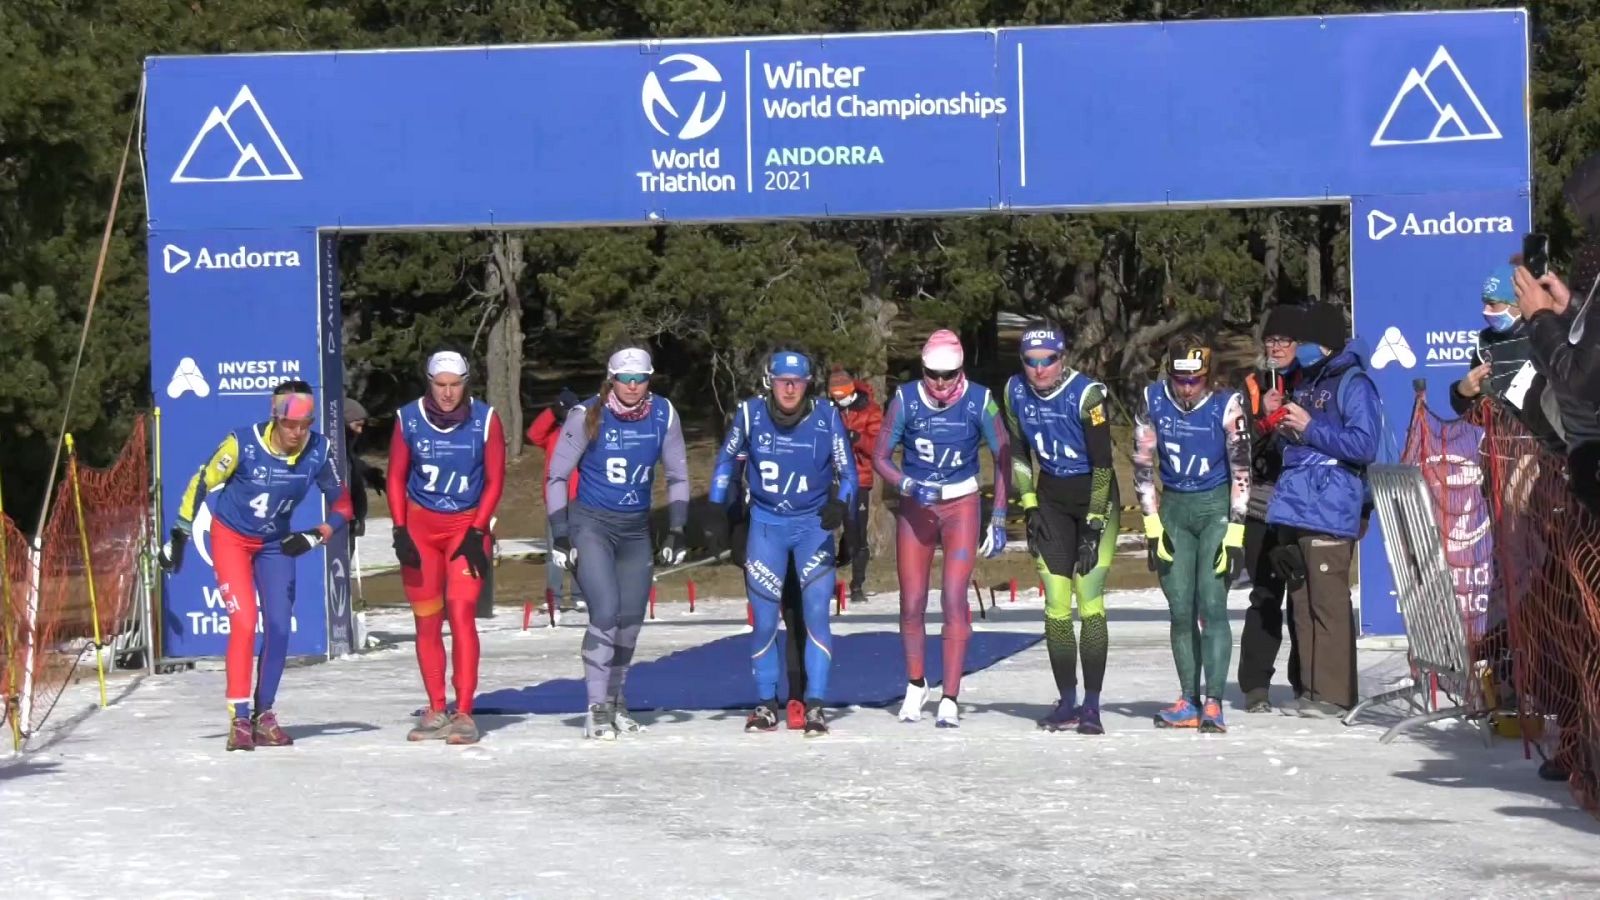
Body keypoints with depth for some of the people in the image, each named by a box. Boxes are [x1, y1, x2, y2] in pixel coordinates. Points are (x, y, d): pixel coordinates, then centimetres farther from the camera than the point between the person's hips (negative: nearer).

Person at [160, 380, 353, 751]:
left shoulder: (319, 452, -16)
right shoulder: (243, 443, -25)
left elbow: (342, 505, -1)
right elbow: (201, 484, -13)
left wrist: (315, 537, -15)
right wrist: (179, 536, -9)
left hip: (276, 543, 4)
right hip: (231, 537, -3)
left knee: (279, 628, -1)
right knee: (244, 624, -15)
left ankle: (264, 715, 12)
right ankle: (239, 718, -10)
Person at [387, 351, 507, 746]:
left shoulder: (485, 419, -8)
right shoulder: (409, 418, -4)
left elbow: (494, 480, -2)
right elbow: (396, 477, 5)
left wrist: (476, 532, -9)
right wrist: (400, 531, -4)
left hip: (468, 524, -2)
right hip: (420, 524, 2)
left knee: (461, 611, -15)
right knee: (426, 619, 3)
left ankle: (463, 713, -14)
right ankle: (436, 712, 13)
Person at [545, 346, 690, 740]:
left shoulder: (663, 415, -4)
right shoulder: (587, 415, -12)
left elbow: (677, 477, 8)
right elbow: (557, 476, -4)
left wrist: (677, 531, 2)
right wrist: (560, 535, -9)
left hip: (636, 529, 4)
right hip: (590, 523, -4)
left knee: (631, 618, 7)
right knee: (606, 611, -17)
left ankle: (615, 700, 28)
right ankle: (597, 709, -9)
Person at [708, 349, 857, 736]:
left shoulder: (826, 417, -12)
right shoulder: (751, 413, -9)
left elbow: (847, 471, -5)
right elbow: (726, 459, 8)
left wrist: (840, 505, -24)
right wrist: (716, 509, 4)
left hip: (813, 525, -1)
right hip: (766, 524, 1)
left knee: (816, 613, -10)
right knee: (764, 619, 1)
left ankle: (815, 704, -3)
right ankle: (766, 702, 16)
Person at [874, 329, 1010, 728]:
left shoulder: (979, 401, -12)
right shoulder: (905, 399, -12)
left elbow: (1003, 457, -1)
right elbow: (880, 457, -4)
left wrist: (998, 519, -3)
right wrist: (911, 486, -22)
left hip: (961, 506, -1)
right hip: (914, 506, 1)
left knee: (954, 600, -11)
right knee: (912, 603, 5)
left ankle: (950, 699, -7)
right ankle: (915, 685, 27)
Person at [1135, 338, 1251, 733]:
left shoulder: (1226, 405, -14)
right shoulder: (1152, 401, -6)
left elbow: (1241, 471, -10)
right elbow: (1142, 465, 1)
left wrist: (1235, 534, -14)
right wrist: (1152, 525, -3)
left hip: (1216, 508, -3)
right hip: (1173, 508, 3)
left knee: (1212, 605, -12)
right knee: (1180, 609, 2)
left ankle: (1213, 703, -13)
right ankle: (1189, 703, 7)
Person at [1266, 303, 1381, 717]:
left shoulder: (1353, 383, -6)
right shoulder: (1306, 382, 20)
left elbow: (1364, 444, -15)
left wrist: (1310, 428, -13)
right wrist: (1285, 428, 8)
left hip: (1330, 510, -9)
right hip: (1297, 507, 9)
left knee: (1329, 602, -9)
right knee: (1303, 602, 9)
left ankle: (1334, 692, -7)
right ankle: (1311, 689, 15)